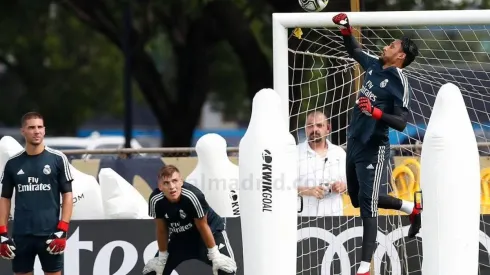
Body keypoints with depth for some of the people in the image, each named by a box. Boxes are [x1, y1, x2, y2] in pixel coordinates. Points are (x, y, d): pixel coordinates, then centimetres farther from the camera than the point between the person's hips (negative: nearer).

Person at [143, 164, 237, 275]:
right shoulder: (156, 201, -25)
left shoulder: (193, 196, -36)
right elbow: (162, 230, -8)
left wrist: (214, 255, -15)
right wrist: (162, 259, 0)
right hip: (180, 236, 4)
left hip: (210, 230, -4)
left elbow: (202, 227, -22)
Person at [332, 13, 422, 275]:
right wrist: (346, 27, 5)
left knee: (367, 204, -11)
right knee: (357, 198, 21)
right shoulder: (374, 65, 6)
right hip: (354, 143, 9)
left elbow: (401, 123, -20)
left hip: (373, 148, -9)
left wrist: (375, 112, -34)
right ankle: (412, 209, 36)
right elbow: (354, 50, 23)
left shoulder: (399, 82, -15)